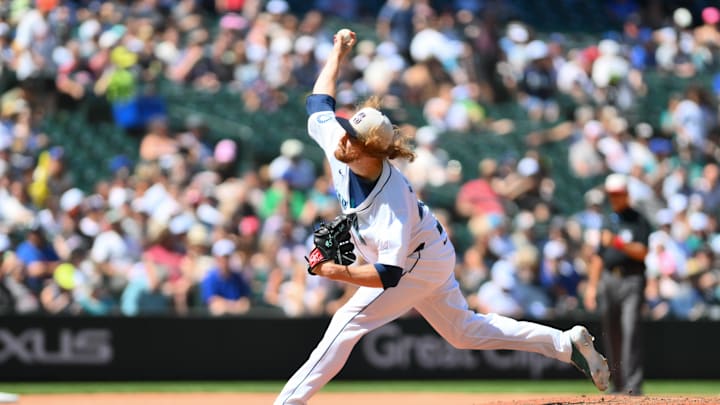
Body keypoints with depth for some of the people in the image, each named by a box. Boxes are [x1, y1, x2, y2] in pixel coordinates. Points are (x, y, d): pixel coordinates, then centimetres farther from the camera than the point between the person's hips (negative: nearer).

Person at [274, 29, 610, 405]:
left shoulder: (392, 204, -39)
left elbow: (389, 274, -41)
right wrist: (338, 54, 5)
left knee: (348, 321, -13)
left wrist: (338, 272, -45)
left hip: (421, 265, -9)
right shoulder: (337, 146, -21)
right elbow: (319, 103, -2)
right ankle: (566, 343, 21)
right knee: (464, 331, 18)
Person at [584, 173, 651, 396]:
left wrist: (618, 243, -22)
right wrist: (592, 286, 15)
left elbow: (641, 252, -10)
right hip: (608, 280, 6)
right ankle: (618, 383, 12)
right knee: (611, 335, 5)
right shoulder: (608, 222, 19)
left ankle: (633, 384, -22)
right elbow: (598, 256, 20)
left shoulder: (638, 221, 2)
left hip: (632, 280, -6)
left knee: (631, 329, -17)